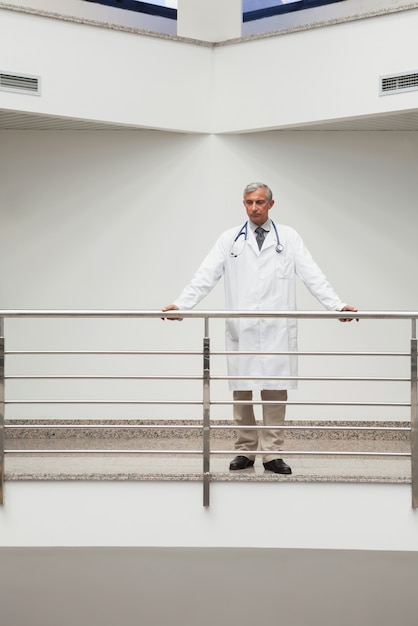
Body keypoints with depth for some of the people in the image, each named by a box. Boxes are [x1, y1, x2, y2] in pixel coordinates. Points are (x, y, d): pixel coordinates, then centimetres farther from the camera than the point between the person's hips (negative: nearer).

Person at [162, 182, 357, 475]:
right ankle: (245, 451, 13)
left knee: (275, 391, 0)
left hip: (277, 330, -1)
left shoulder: (288, 237, 7)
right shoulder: (230, 239, 8)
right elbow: (206, 275, 2)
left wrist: (338, 305, -10)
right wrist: (181, 304, -10)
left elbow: (312, 275, 1)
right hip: (241, 330, 1)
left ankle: (272, 454, 5)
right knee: (241, 392, 3)